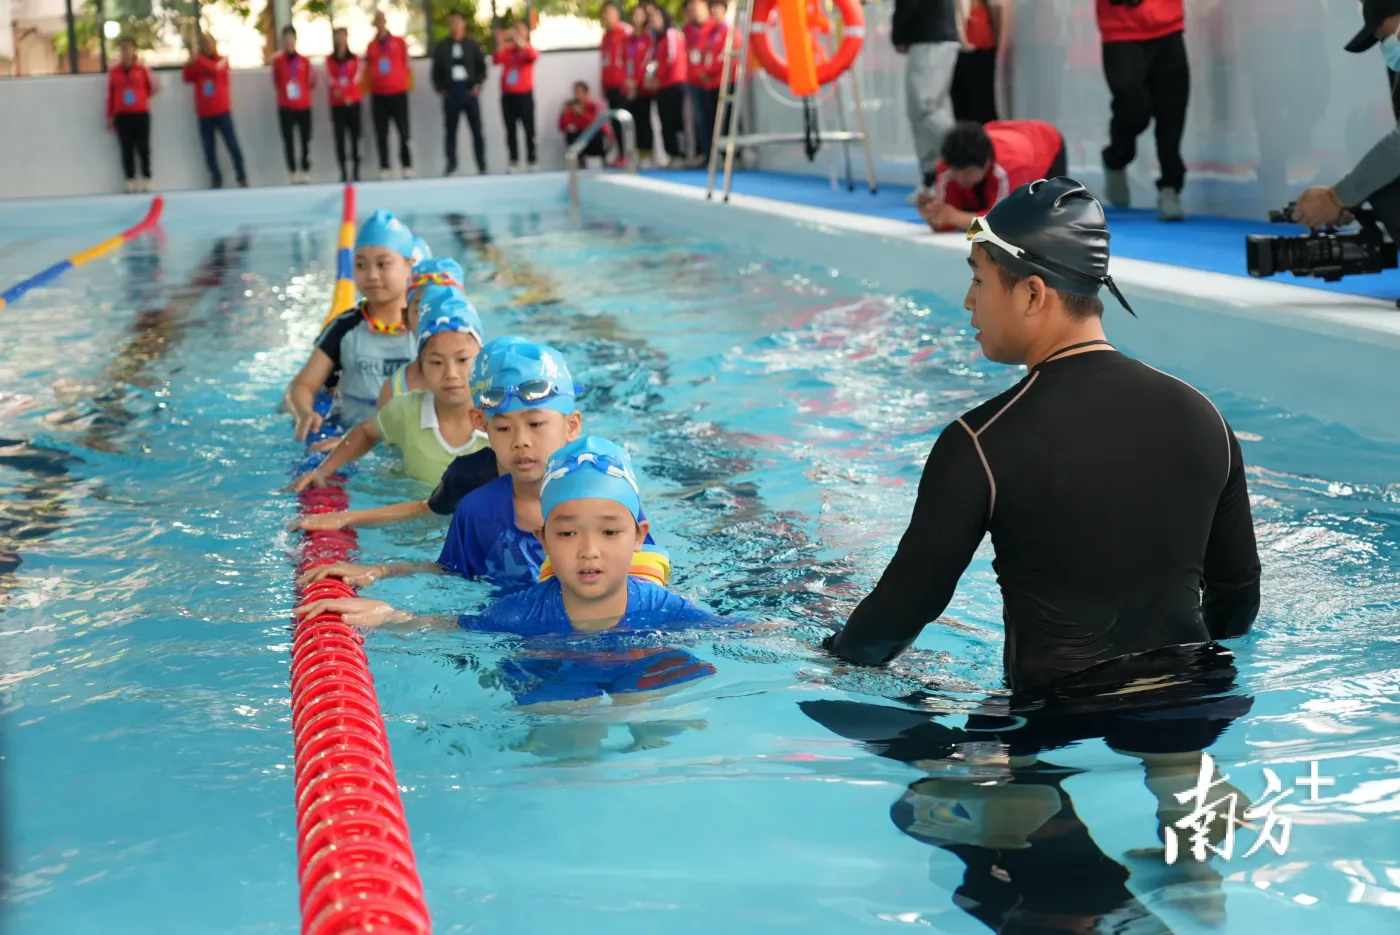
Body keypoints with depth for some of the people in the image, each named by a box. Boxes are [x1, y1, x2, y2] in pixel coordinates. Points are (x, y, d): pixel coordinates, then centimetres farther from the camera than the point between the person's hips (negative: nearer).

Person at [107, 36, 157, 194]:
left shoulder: (143, 69, -3)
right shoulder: (113, 72, 1)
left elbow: (153, 87, 11)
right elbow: (110, 95, 4)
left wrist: (142, 97, 10)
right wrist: (110, 116, 4)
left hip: (141, 114, -1)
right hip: (122, 116, 1)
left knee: (143, 147, 1)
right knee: (127, 149, 4)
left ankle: (146, 180, 9)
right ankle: (130, 181, 9)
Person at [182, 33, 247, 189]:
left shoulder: (222, 60, 3)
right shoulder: (196, 65, 10)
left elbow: (216, 69, -19)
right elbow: (188, 78, -7)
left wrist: (198, 59, -28)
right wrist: (191, 62, -22)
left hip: (222, 112, -2)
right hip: (204, 114, 2)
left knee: (233, 146, -4)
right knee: (209, 150, 3)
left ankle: (242, 177, 1)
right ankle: (216, 179, 11)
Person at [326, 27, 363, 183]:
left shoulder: (355, 58, 7)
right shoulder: (329, 59, 6)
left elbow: (356, 78, -3)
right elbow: (330, 80, -4)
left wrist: (347, 95, -17)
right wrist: (336, 90, -24)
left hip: (353, 102, 0)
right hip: (337, 104, 0)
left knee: (355, 136, -1)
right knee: (340, 137, -4)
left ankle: (356, 171, 2)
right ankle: (343, 171, -3)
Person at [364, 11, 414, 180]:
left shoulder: (399, 42, 5)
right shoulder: (370, 46, 10)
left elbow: (407, 65, 5)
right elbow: (367, 70, 15)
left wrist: (409, 84, -1)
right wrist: (367, 90, 9)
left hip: (398, 93, -2)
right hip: (378, 95, 2)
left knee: (404, 132, -2)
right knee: (381, 134, 0)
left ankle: (407, 167, 2)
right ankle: (385, 169, 2)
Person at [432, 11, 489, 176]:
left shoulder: (473, 45, 6)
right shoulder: (441, 47, 7)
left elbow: (482, 67, 5)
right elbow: (436, 70, 8)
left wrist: (477, 84, -8)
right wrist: (439, 88, -5)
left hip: (469, 92, -1)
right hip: (450, 93, 1)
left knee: (476, 129, 0)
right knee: (450, 130, 2)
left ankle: (481, 166, 3)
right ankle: (451, 164, 8)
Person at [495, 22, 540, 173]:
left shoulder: (528, 50, 4)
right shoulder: (506, 51, 10)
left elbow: (533, 56, -20)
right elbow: (497, 60, -8)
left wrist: (521, 41, -30)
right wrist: (500, 44, -20)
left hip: (524, 94, -3)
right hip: (507, 95, 3)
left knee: (529, 129, -4)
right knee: (511, 130, 3)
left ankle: (532, 160, -1)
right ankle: (514, 162, 6)